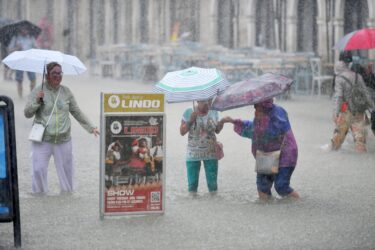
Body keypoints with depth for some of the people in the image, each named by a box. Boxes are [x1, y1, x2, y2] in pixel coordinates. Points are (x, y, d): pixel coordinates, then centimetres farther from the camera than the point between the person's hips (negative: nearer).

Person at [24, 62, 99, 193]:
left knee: (66, 170, 7)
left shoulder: (66, 91, 7)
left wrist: (90, 127, 11)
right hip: (42, 140, -3)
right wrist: (37, 101, -18)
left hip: (63, 140, 3)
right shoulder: (38, 91, -2)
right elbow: (27, 113, -3)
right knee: (39, 170, -7)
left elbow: (77, 112, 14)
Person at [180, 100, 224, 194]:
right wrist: (190, 120, -18)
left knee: (212, 182, 4)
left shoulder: (213, 112, 1)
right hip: (193, 154, -2)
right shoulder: (189, 112, -5)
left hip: (211, 153, 2)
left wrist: (221, 124, -10)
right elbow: (182, 132, -4)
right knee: (192, 182, 1)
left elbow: (217, 131, 11)